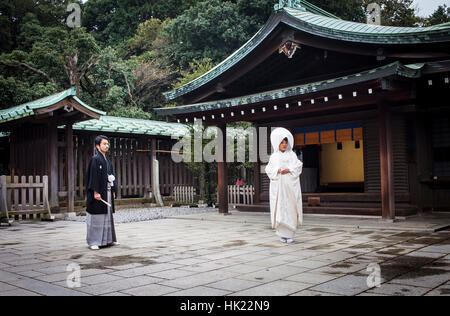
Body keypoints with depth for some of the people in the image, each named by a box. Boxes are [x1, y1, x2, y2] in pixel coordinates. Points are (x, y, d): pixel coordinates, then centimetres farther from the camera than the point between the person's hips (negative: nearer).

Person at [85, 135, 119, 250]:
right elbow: (93, 176, -15)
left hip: (108, 192, 8)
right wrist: (96, 192, -20)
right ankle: (93, 242, 1)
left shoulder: (107, 160, 16)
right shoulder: (95, 159, -9)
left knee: (108, 216, 13)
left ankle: (108, 239, 21)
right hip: (98, 193, -8)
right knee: (96, 217, -5)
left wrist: (113, 191, 13)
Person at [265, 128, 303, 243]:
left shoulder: (292, 154, 10)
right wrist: (277, 171, -12)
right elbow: (269, 169, 6)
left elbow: (298, 166, 1)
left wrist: (289, 170, -14)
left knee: (291, 209, -4)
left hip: (290, 186, 0)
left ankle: (290, 234, 2)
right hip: (278, 185, 0)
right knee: (279, 208, -4)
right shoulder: (274, 156, 11)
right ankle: (282, 234, 4)